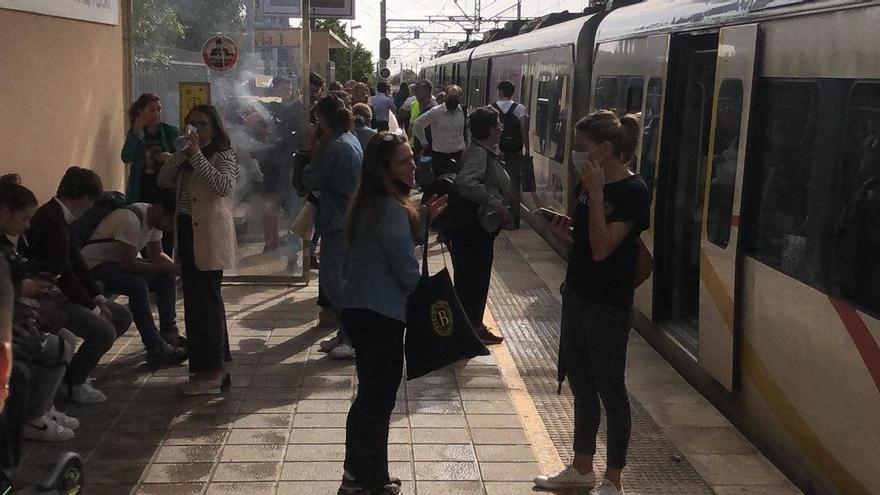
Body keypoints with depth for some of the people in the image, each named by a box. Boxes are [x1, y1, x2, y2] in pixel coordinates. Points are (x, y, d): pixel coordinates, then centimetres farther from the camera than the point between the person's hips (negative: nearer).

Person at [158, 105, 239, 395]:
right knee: (196, 302, 11)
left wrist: (197, 155, -20)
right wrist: (182, 153, -4)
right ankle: (214, 367, 20)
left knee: (205, 302, -8)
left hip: (209, 237, -8)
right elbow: (164, 181, 7)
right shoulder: (187, 157, 19)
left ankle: (211, 374, -3)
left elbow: (224, 187, -22)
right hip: (187, 233, 8)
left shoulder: (224, 156, -4)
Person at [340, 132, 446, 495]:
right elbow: (407, 270, -19)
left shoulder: (369, 204, 9)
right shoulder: (392, 210, -20)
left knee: (369, 396, 20)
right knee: (379, 400, 4)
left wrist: (422, 219, 6)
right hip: (381, 316, -10)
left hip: (360, 310, 10)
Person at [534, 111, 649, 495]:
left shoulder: (633, 192, -18)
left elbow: (602, 247, -25)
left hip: (608, 304, -8)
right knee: (580, 384, 17)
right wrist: (566, 231, -2)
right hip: (577, 294, 9)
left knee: (609, 389, 4)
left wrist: (596, 193, -25)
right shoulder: (591, 183, 6)